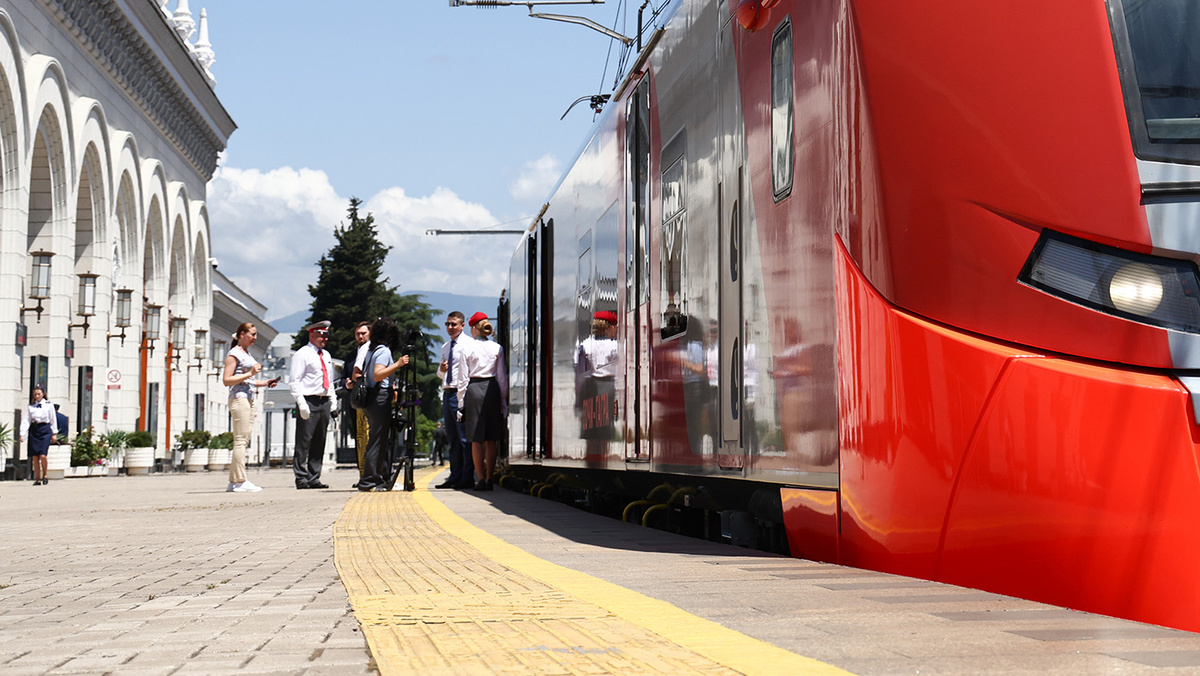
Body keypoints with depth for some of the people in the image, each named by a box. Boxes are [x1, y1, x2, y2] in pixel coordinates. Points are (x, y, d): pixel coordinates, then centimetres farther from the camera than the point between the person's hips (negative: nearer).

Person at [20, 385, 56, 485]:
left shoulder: (48, 405, 4)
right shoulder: (30, 406, 8)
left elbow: (53, 420, 7)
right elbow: (25, 420, 5)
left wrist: (54, 433, 6)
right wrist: (22, 434, -3)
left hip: (45, 430, -3)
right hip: (34, 431, 3)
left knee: (42, 455, -14)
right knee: (35, 457, 1)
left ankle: (44, 476, 6)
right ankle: (37, 479, 9)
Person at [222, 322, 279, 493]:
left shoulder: (246, 354, 21)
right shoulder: (234, 354, -7)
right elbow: (227, 380, -14)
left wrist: (266, 383, 15)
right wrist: (250, 374, -19)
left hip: (249, 399, 10)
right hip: (239, 398, -10)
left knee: (243, 440, 7)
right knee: (241, 440, -11)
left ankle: (234, 482, 8)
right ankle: (240, 481, -12)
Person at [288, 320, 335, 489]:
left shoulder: (326, 355, 20)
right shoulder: (302, 354, -2)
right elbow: (294, 381, -8)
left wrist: (332, 403, 16)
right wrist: (301, 403, -17)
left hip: (324, 402, 7)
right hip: (309, 402, -7)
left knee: (319, 443, 7)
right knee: (304, 442, -7)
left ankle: (314, 479, 10)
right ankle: (301, 479, -6)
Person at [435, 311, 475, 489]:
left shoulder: (468, 344, -6)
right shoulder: (445, 347, 20)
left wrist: (464, 394, -22)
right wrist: (441, 369, 5)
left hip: (461, 392, -9)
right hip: (447, 392, 9)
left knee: (464, 437, -8)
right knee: (453, 437, 11)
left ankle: (467, 478, -7)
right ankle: (455, 476, 16)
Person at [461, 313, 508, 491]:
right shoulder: (497, 348, 5)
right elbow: (502, 377, 6)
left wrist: (460, 401, 3)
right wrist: (503, 400, 13)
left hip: (473, 390, -2)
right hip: (492, 390, 2)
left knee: (476, 438, 1)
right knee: (491, 439, 8)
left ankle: (481, 479, -4)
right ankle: (490, 479, 8)